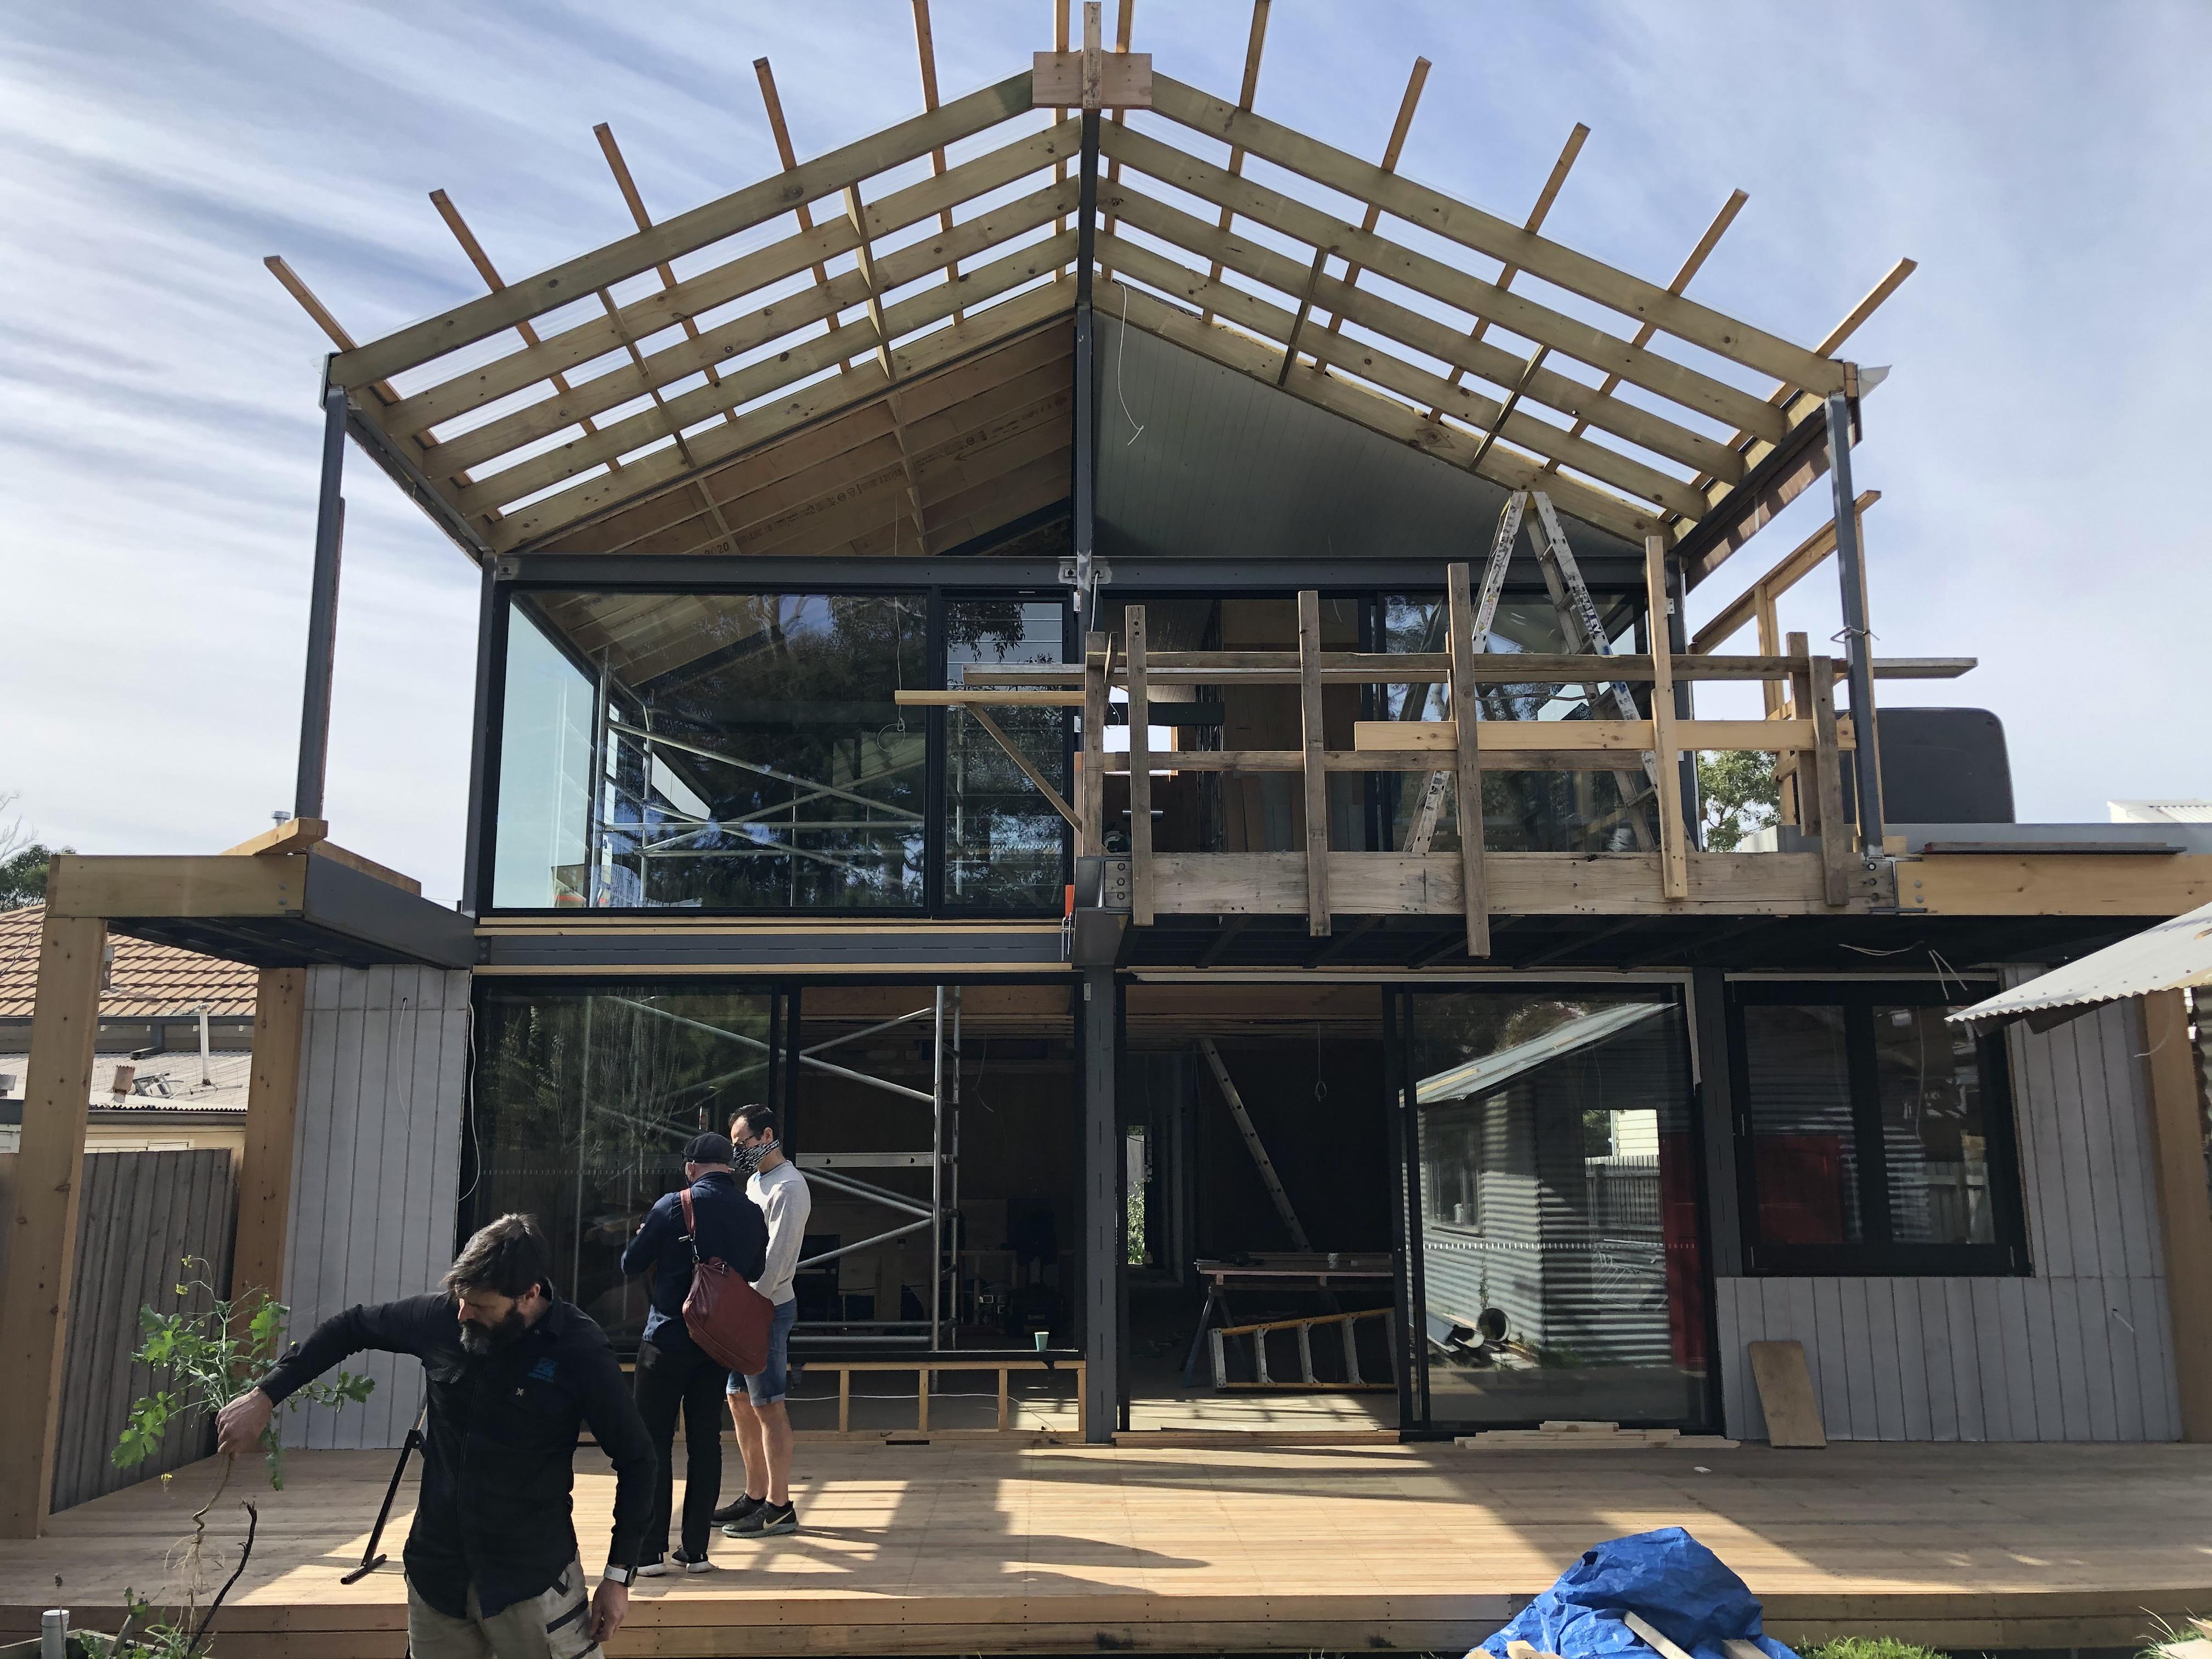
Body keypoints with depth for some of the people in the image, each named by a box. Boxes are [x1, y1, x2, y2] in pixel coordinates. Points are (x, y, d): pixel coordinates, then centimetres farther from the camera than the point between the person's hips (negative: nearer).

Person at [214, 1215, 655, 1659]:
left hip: (532, 1578, -4)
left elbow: (636, 1462, -9)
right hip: (437, 1570, 4)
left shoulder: (580, 1353, -18)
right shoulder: (441, 1316, -9)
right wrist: (265, 1396, 3)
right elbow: (351, 1328, 9)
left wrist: (619, 1573, -9)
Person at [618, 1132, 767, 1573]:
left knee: (654, 1442, 3)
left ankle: (651, 1552, 3)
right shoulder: (753, 1215, 1)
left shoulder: (674, 1205, -11)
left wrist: (638, 1242, 16)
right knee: (706, 1442, 9)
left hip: (667, 1339, -4)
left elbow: (631, 1265, -5)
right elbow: (755, 1274, 13)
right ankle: (696, 1550, 13)